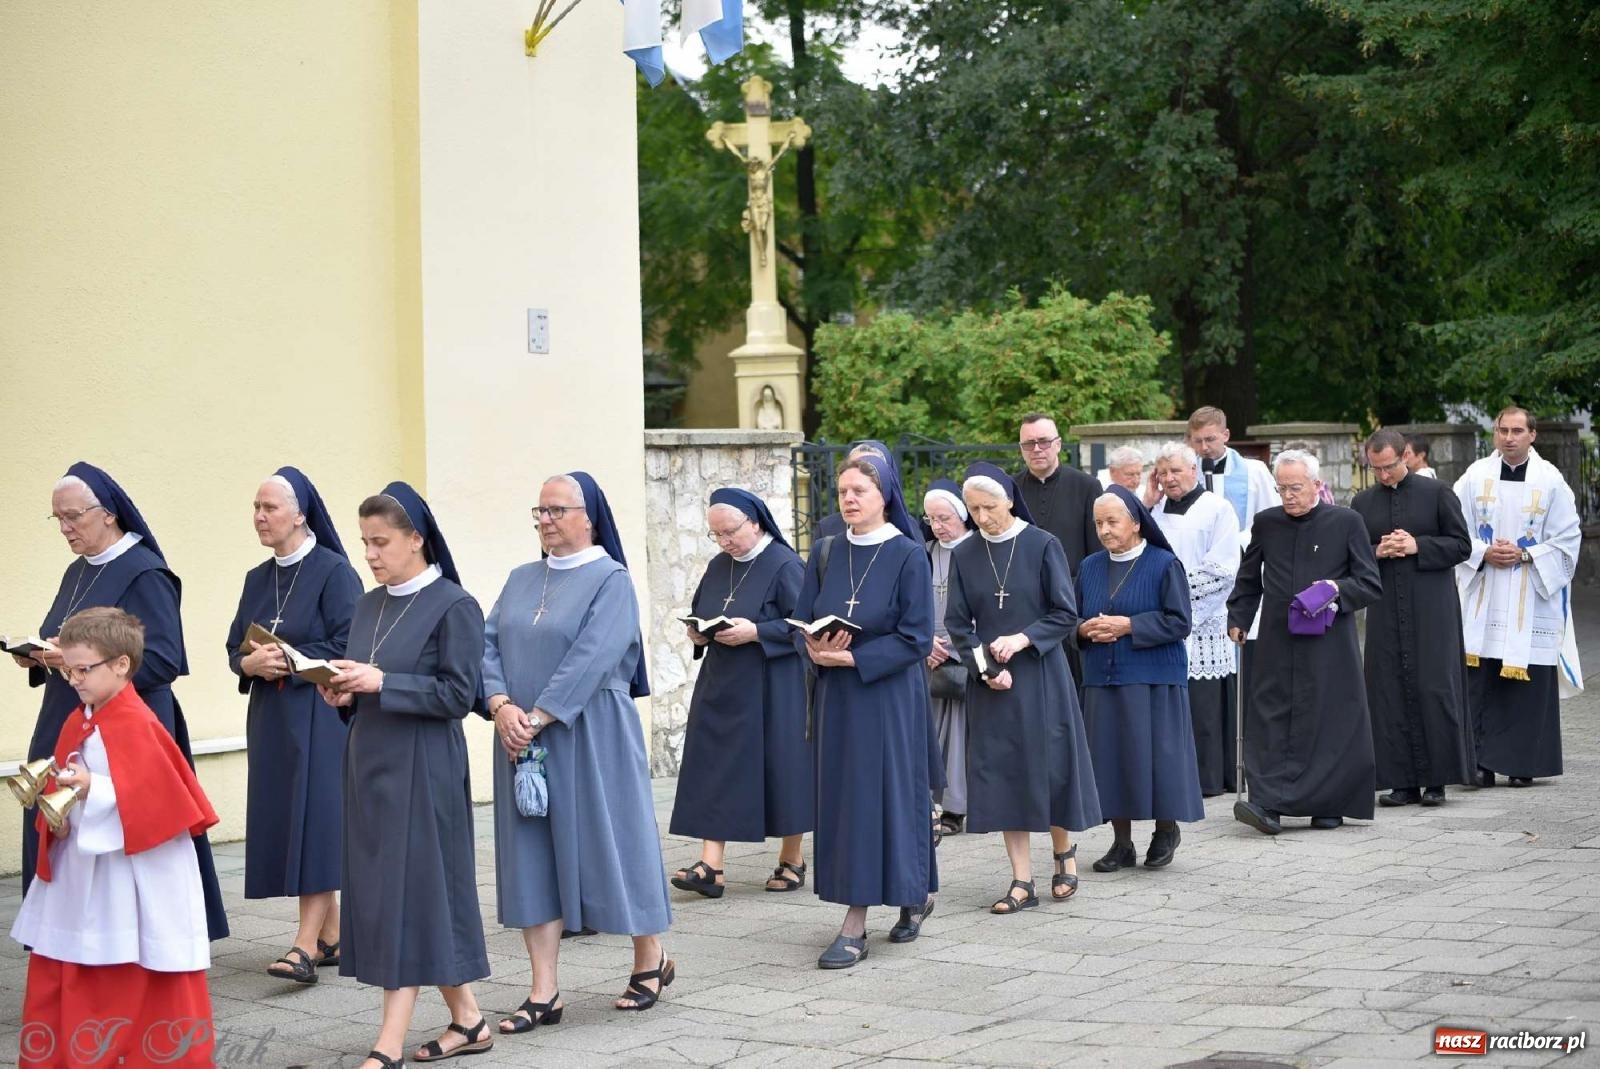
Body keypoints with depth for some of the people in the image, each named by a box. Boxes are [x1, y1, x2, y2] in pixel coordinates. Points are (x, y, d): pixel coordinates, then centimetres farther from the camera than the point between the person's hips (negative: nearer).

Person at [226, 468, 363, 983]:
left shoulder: (334, 571, -8)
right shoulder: (257, 579, 12)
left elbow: (349, 647, -14)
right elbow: (235, 648, 12)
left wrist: (289, 661, -19)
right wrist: (252, 663, -9)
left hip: (320, 715, -7)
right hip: (271, 716, 7)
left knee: (316, 821, -10)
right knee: (283, 824, 7)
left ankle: (306, 944, -12)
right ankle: (332, 936, 15)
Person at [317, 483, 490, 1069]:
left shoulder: (454, 606, -10)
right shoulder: (369, 606, 12)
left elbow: (457, 694, -15)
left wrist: (380, 682, -21)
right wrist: (344, 692, -6)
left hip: (421, 771, -8)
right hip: (370, 764, 8)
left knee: (407, 894, -6)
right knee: (402, 892, 11)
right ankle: (467, 1021, 21)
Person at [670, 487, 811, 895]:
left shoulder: (784, 565, -10)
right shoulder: (718, 567, 10)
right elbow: (698, 615, 20)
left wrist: (755, 633, -23)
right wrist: (696, 632, -2)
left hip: (770, 690, -6)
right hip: (721, 688, 6)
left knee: (779, 768, 3)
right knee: (713, 772, -3)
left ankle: (792, 859, 19)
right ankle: (711, 866, -6)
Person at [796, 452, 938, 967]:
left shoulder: (909, 555, -8)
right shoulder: (827, 556, 6)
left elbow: (917, 638, -12)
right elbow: (801, 622, 8)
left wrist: (852, 658, -18)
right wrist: (817, 650, -14)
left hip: (889, 697, -5)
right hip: (835, 699, 5)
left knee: (883, 797, -4)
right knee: (841, 799, 6)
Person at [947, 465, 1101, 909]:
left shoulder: (1042, 546, -5)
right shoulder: (965, 554, 3)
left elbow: (1066, 613, -5)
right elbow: (958, 622, 4)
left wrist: (1022, 639, -17)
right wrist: (983, 666, -10)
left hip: (1040, 676, -3)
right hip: (989, 680, 3)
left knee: (1050, 767, 2)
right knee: (1000, 773, 0)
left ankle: (1064, 855, 26)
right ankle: (1022, 881, 4)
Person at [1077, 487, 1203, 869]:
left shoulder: (1164, 565, -4)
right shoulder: (1090, 568, 10)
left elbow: (1179, 622, -10)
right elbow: (1073, 619, 14)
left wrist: (1128, 626, -16)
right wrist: (1085, 629, -9)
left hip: (1153, 680, -4)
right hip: (1102, 680, 4)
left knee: (1153, 754, -2)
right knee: (1110, 758, 3)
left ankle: (1166, 829, 19)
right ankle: (1121, 843, 11)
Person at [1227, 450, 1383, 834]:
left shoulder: (1346, 522, 0)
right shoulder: (1266, 522, 9)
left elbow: (1371, 585, 1)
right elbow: (1249, 580, 21)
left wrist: (1337, 589, -15)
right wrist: (1237, 619, 12)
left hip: (1328, 645, -2)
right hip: (1277, 643, 2)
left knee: (1329, 722, 1)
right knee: (1271, 722, -4)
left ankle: (1329, 805, 10)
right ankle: (1268, 805, -8)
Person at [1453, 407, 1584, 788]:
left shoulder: (1550, 481, 1)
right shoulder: (1476, 476, 4)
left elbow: (1567, 538, 1)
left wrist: (1523, 555, -11)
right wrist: (1484, 553, -10)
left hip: (1533, 596, -1)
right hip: (1484, 597, 1)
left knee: (1529, 681, -1)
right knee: (1481, 682, -3)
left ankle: (1523, 763, 7)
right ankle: (1482, 760, 0)